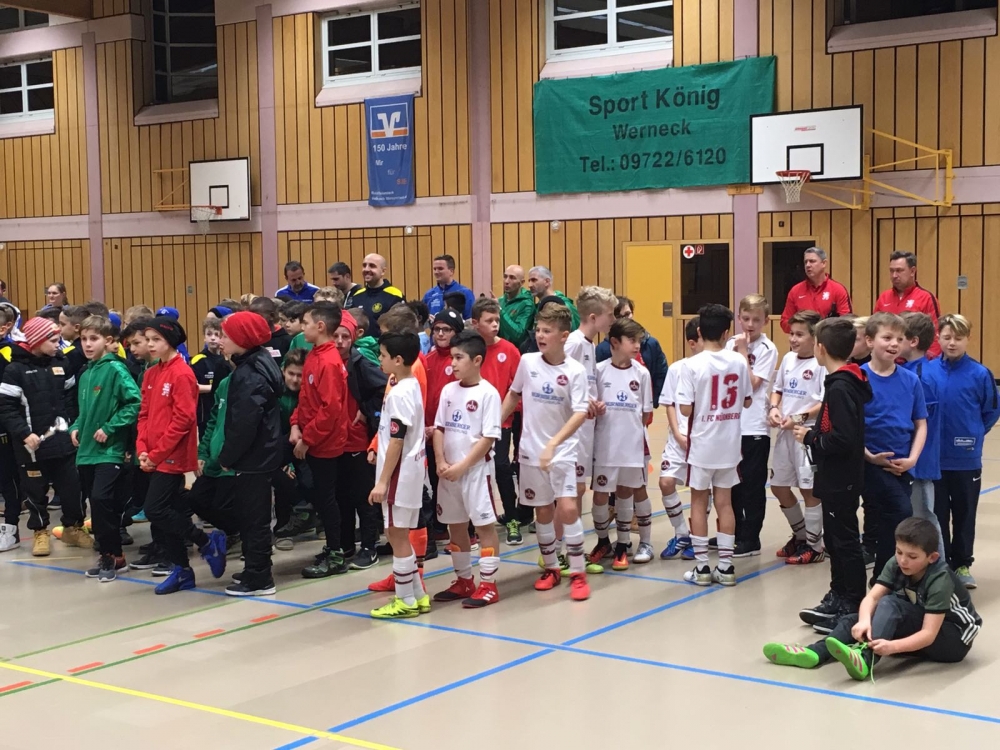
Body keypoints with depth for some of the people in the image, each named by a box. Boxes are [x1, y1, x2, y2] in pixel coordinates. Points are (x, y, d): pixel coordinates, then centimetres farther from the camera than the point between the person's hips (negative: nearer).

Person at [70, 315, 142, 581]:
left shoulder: (115, 369, -11)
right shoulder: (85, 374, 13)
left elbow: (135, 403, -18)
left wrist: (109, 428, -18)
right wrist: (76, 427, 7)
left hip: (109, 450, -8)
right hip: (87, 449, 8)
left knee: (101, 499, -14)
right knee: (97, 503, 10)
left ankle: (112, 555, -2)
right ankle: (109, 555, 20)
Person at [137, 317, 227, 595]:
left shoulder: (182, 374, -14)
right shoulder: (150, 374, 11)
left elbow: (183, 419, -18)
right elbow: (144, 415, 13)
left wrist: (157, 454, -16)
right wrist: (142, 449, -1)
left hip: (173, 457, -8)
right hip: (156, 459, 8)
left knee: (155, 510, -11)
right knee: (166, 511, 10)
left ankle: (208, 542, 5)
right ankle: (181, 571, 19)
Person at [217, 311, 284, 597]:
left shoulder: (249, 376, -20)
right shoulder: (255, 367, 11)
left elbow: (244, 424, -24)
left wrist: (227, 457, -13)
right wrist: (230, 455, 15)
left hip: (253, 458, -10)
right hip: (259, 455, 10)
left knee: (254, 518, -2)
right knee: (250, 515, 17)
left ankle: (259, 578, 5)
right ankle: (255, 571, 27)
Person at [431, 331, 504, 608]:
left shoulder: (488, 393, -11)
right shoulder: (448, 390, 7)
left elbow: (489, 437, -13)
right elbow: (439, 428, 9)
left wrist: (462, 466, -15)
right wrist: (441, 462, -5)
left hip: (476, 470, -7)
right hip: (448, 471, 7)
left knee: (485, 524, -1)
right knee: (455, 525, 13)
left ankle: (488, 585, 4)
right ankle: (464, 581, 25)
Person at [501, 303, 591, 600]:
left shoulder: (575, 371, -12)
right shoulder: (527, 362, -3)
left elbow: (580, 414, -18)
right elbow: (513, 394, 13)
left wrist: (552, 445, -28)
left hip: (562, 451, -3)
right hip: (531, 450, 3)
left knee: (567, 508, -14)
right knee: (543, 511, 10)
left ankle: (578, 573, 0)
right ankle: (551, 568, 27)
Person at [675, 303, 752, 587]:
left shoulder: (693, 365, -14)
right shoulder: (739, 361, -3)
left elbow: (686, 409, -15)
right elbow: (747, 401, 7)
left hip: (702, 443, -3)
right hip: (729, 444, 3)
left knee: (699, 502, 8)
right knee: (724, 503, 11)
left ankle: (702, 567, 10)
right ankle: (725, 566, 14)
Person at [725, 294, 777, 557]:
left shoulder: (767, 349, -6)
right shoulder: (732, 343, 7)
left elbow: (752, 383, -15)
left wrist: (742, 352, -13)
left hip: (754, 427, -5)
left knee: (752, 485, 3)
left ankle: (750, 539, 11)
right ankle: (733, 533, 26)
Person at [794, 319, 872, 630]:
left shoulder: (839, 387, -21)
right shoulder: (848, 383, 9)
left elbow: (843, 439, -28)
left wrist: (810, 437, -15)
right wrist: (813, 431, 4)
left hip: (841, 480, -10)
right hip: (838, 478, 10)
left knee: (844, 541, -1)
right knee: (835, 539, 18)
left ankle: (853, 606, 6)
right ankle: (839, 596, 28)